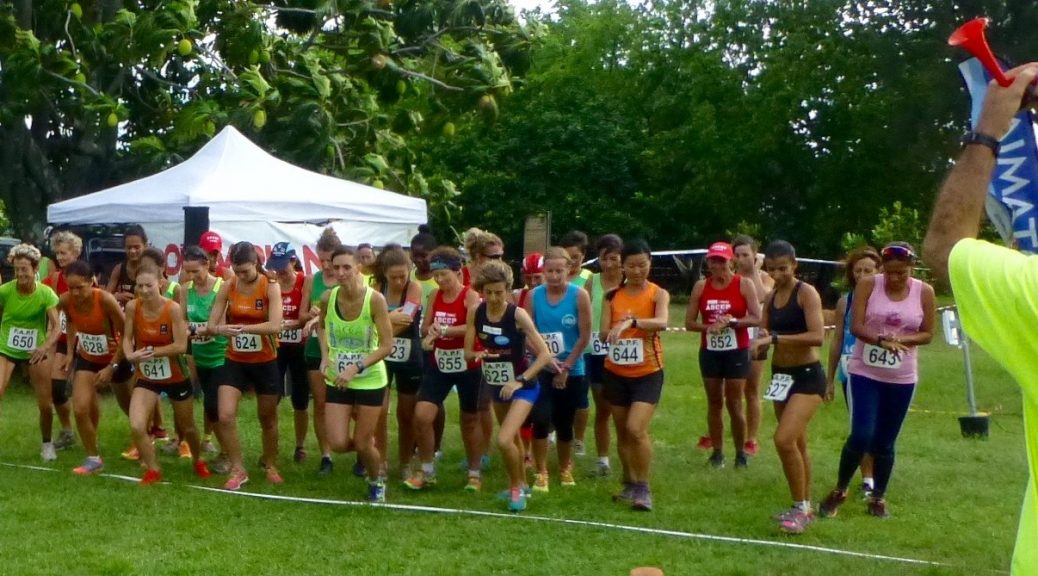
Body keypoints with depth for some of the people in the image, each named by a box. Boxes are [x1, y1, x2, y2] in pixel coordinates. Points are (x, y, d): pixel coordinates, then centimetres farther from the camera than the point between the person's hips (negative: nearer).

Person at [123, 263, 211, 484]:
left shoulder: (173, 308, -23)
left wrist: (151, 351, -29)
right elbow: (127, 338, -6)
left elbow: (181, 346, -23)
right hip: (146, 377, 2)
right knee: (136, 427, -17)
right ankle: (153, 470, 7)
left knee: (187, 427, 17)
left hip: (176, 377, -2)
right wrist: (130, 354, -27)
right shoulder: (132, 307, -14)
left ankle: (198, 461, 48)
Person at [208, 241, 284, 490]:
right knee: (225, 417, -10)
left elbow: (275, 326, -24)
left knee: (268, 418, 12)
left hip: (265, 362, -2)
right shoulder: (227, 288, -3)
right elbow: (211, 324, -5)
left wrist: (244, 328, -37)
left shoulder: (271, 287, -13)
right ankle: (238, 470, 5)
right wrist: (220, 329, -29)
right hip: (235, 362, 2)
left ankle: (270, 465, 35)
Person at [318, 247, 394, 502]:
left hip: (370, 380, -3)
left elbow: (387, 345, -18)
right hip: (337, 380, 3)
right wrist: (325, 355, -3)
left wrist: (356, 368, -26)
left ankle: (377, 482, 35)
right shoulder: (328, 298, -9)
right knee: (338, 444, -4)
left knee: (362, 445, 3)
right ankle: (367, 441, 33)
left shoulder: (375, 299, -20)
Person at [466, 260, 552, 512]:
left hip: (523, 386, -5)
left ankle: (516, 487, 6)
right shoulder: (475, 313, -10)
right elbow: (467, 351, -2)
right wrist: (478, 354, -25)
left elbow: (545, 354, -21)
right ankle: (521, 484, 45)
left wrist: (520, 381, -27)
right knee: (512, 438, 23)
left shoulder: (517, 315, -22)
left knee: (504, 440, -20)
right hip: (497, 385, 6)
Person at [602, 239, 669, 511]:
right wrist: (613, 331, -24)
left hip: (648, 373, -4)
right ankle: (630, 484, 28)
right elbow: (603, 333, -2)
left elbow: (662, 322, -25)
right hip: (616, 373, 4)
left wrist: (631, 322, -39)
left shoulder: (658, 294, -5)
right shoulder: (612, 296, 4)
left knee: (636, 429, -17)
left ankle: (643, 488, -2)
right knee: (622, 432, 12)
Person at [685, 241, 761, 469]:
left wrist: (730, 322, -22)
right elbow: (689, 322, 2)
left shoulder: (744, 284, -5)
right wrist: (709, 327, -16)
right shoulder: (701, 287, 3)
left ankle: (740, 454, 10)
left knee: (734, 404, -1)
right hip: (709, 351, 3)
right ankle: (717, 452, 16)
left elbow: (756, 318, -11)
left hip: (737, 351, -3)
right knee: (714, 403, 8)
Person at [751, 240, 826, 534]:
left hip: (807, 376, -8)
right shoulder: (770, 298, 8)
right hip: (781, 375, 8)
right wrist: (760, 342, -8)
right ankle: (804, 507, 27)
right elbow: (765, 334, 15)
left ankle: (800, 508, -6)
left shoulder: (806, 293, -13)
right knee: (796, 444, 15)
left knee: (784, 439, -20)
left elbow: (817, 336, -25)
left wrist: (775, 338, -30)